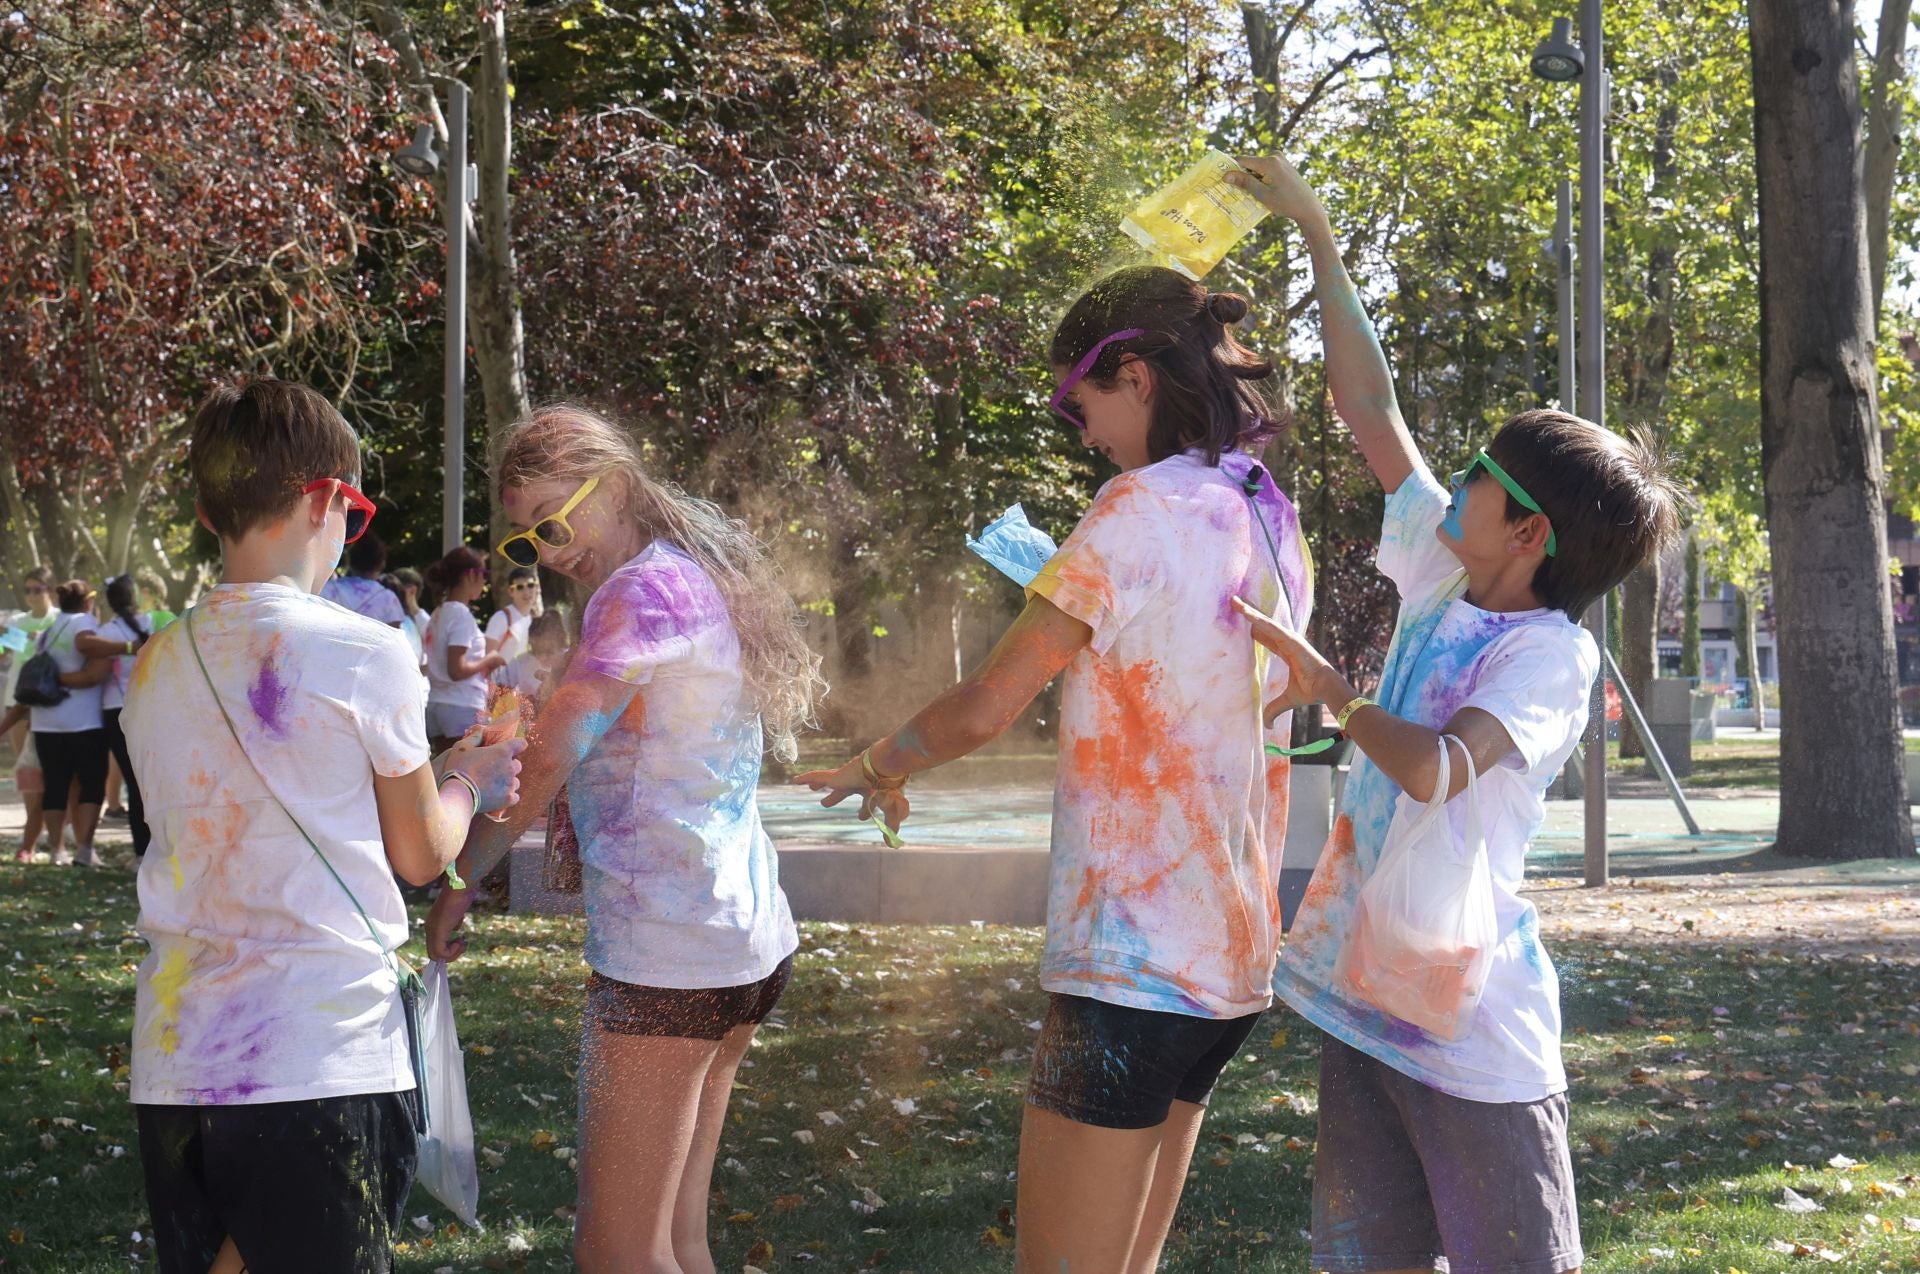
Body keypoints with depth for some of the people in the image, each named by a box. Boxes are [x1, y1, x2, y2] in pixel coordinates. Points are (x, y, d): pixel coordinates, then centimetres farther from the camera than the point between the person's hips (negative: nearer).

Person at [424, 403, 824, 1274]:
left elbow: (547, 762, -17)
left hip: (665, 954, -10)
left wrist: (458, 885, -7)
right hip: (748, 938, 10)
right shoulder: (710, 577, 17)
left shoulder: (642, 591, -12)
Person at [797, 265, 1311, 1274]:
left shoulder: (1142, 508, -13)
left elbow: (984, 708, -9)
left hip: (1130, 961, -9)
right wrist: (1071, 591, 20)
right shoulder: (1271, 524, 12)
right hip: (1232, 961, 9)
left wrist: (872, 770, 8)